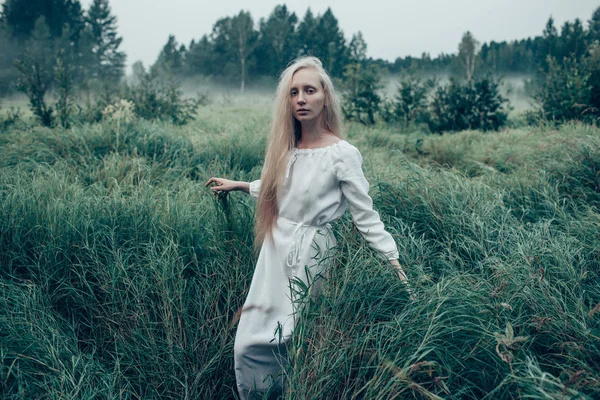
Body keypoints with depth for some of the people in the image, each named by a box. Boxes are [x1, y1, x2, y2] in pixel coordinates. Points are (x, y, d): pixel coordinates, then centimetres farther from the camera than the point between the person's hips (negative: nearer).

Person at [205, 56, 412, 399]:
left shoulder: (343, 154, -14)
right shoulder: (285, 147, 5)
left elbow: (365, 214, -12)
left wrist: (394, 263, -18)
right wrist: (239, 185, 30)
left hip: (308, 254, -6)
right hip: (275, 250, 6)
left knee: (292, 347, 1)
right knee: (249, 345, 7)